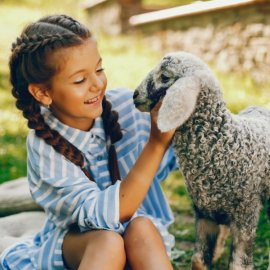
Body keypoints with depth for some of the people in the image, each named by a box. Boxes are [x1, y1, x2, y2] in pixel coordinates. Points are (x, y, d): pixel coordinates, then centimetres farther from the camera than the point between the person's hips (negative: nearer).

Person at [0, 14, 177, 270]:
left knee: (140, 228, -31)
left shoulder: (127, 105, -13)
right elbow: (105, 215, -29)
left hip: (141, 237, 2)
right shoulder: (45, 148, -20)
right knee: (107, 241, -34)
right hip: (72, 240, -2)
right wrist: (157, 142, -36)